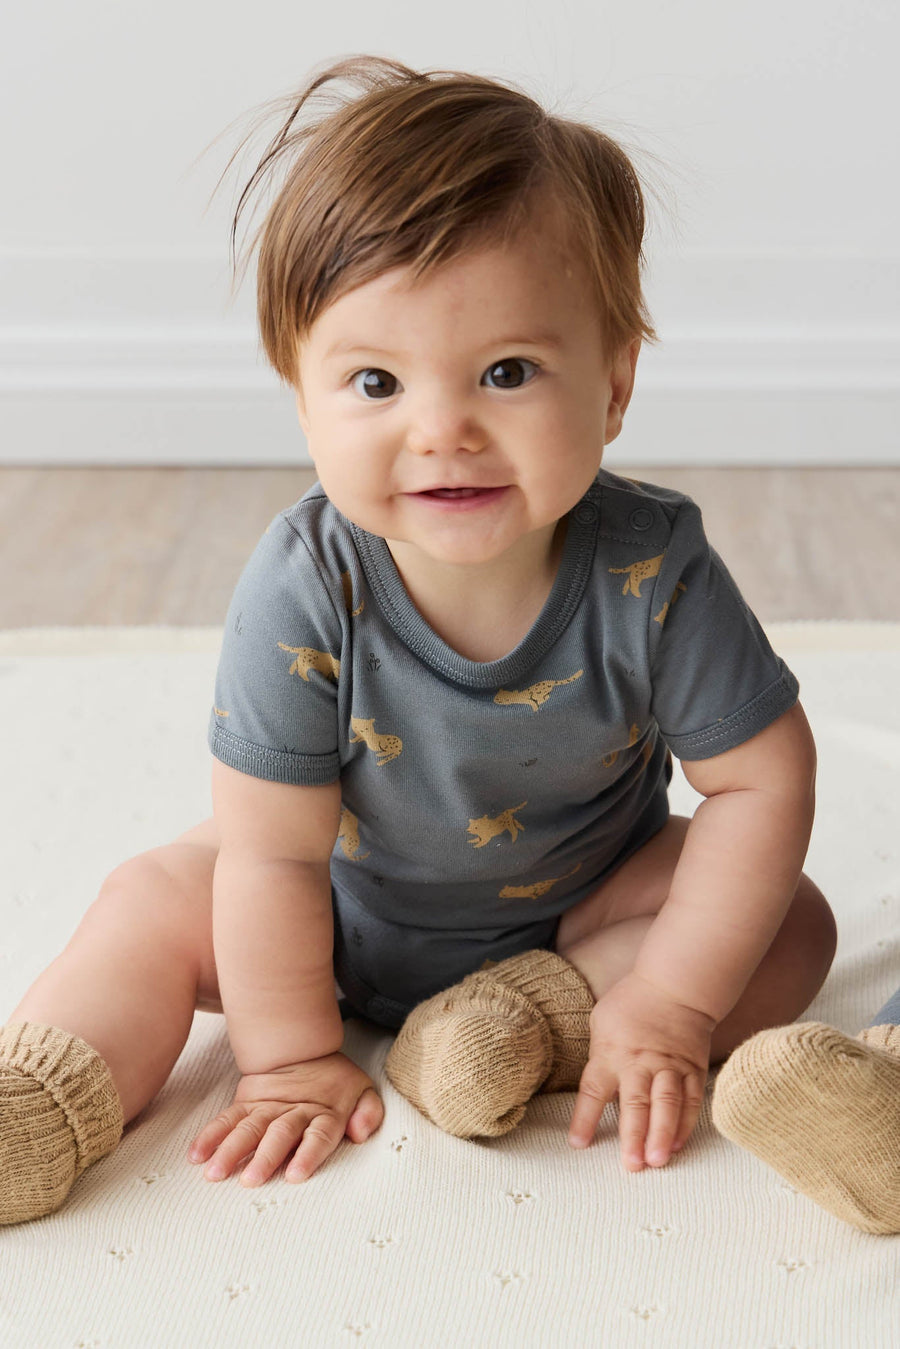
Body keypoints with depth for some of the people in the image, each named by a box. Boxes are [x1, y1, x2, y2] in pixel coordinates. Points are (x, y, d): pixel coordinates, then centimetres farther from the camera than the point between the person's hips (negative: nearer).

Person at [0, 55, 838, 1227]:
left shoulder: (652, 573, -30)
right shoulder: (304, 594, -31)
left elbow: (764, 779, -19)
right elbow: (274, 854, -24)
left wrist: (667, 1011, -21)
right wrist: (293, 1059, -17)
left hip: (587, 900, 1)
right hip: (348, 919, 0)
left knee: (792, 929, -17)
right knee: (158, 901, -13)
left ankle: (545, 1017, -22)